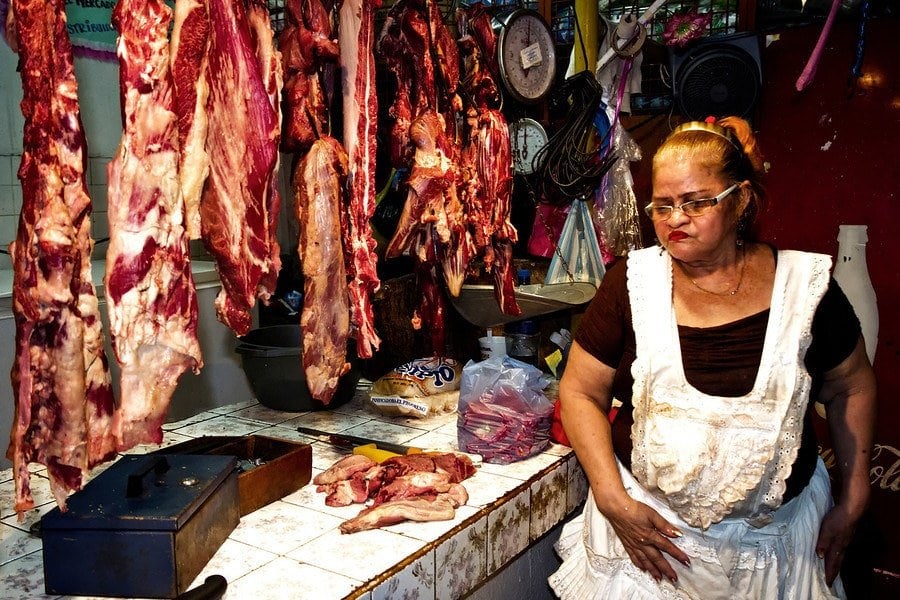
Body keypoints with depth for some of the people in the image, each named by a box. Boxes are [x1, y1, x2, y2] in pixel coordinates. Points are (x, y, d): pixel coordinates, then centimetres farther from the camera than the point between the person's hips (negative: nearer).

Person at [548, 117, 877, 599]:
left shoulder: (804, 284, -7)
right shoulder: (634, 282, -10)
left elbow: (850, 387, 7)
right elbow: (580, 392, -6)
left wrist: (853, 500, 7)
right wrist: (614, 501, -13)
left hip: (777, 537, 1)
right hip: (646, 523, -1)